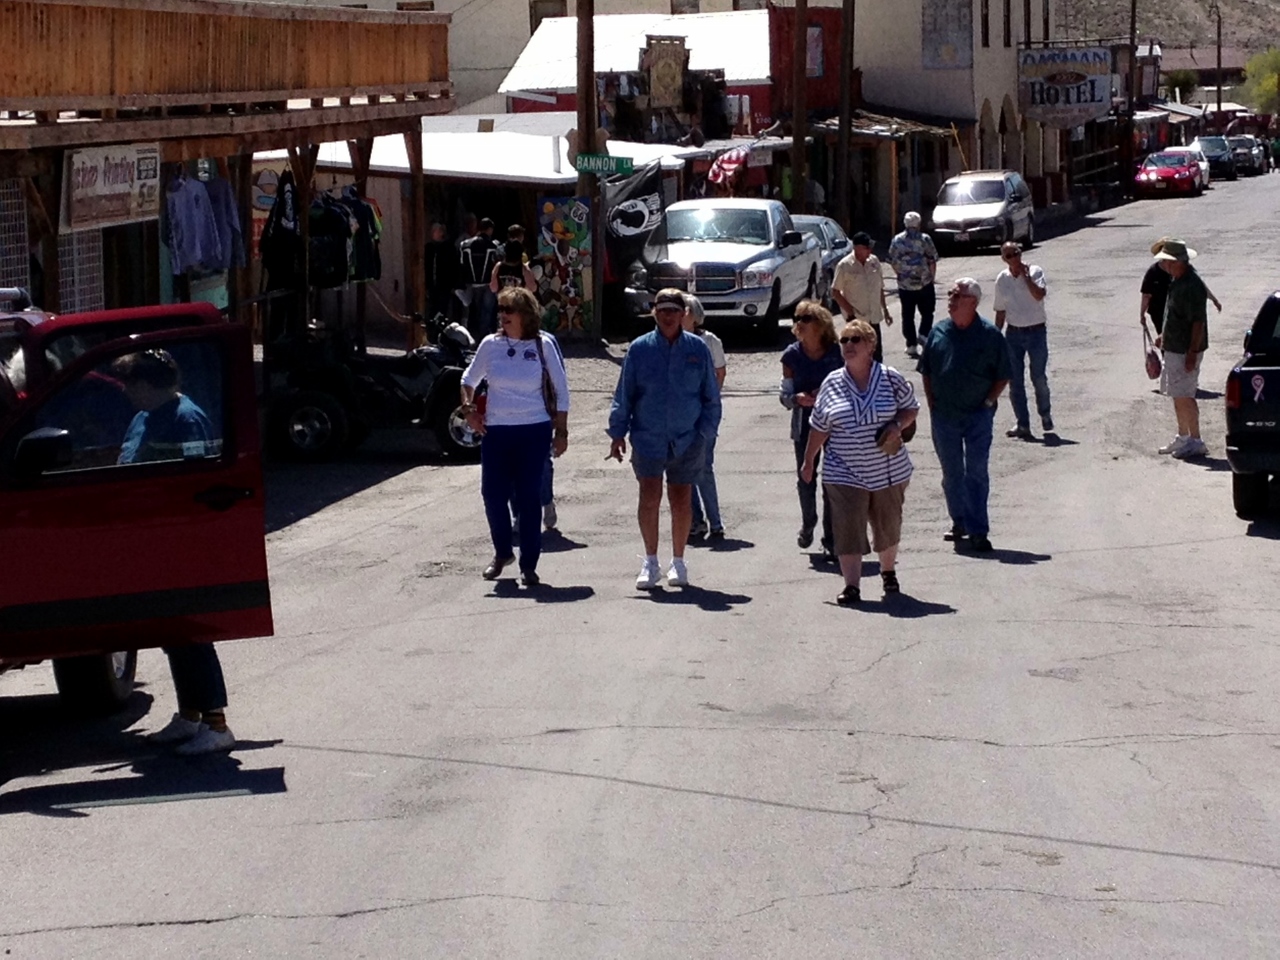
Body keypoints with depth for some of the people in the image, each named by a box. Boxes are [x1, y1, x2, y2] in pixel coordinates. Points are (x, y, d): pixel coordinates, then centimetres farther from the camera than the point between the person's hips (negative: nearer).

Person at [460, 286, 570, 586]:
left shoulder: (542, 345, -1)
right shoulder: (491, 344, 3)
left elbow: (562, 388, 4)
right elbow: (469, 379, 18)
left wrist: (561, 430, 0)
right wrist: (469, 408, 2)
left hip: (534, 430, -2)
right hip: (495, 430, 2)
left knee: (529, 497, -2)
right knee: (493, 494, 1)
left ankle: (528, 565, 6)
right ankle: (502, 553, 25)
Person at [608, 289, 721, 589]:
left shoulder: (698, 349, 2)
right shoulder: (640, 349, 0)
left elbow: (711, 397, 8)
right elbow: (624, 395, 5)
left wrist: (705, 432, 2)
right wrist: (618, 434, 3)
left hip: (686, 441, 1)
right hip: (648, 438, -1)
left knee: (682, 501, 8)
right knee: (649, 497, -6)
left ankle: (678, 561, 22)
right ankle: (650, 562, 6)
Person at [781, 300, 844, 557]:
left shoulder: (836, 352, -4)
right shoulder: (792, 355, 0)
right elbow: (784, 393, 3)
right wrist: (797, 398, -18)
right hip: (805, 427, 2)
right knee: (805, 480, 8)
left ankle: (831, 541, 6)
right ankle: (808, 524, 36)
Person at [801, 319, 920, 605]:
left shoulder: (891, 379, -3)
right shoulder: (832, 384, 1)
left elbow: (911, 409, 7)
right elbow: (819, 427, 9)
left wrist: (897, 426, -13)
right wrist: (809, 460, 12)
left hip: (889, 470, 0)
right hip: (845, 473, 0)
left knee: (889, 526, 15)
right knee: (848, 530, -9)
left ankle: (888, 573, 38)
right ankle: (852, 586, -8)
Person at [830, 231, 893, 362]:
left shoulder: (874, 261, 4)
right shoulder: (845, 265, -12)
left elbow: (880, 288, 13)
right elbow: (835, 292, -9)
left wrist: (885, 310, 13)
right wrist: (850, 311, -15)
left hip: (873, 317, 5)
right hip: (856, 318, -5)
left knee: (877, 353, 10)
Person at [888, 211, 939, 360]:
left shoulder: (897, 240, 0)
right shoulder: (924, 239, -7)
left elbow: (892, 262, 4)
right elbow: (932, 261, -6)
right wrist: (931, 277, 8)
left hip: (904, 285, 2)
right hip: (924, 283, -2)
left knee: (907, 315, 7)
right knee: (927, 312, 14)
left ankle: (911, 345, 7)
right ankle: (924, 334, -6)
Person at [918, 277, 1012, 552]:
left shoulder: (989, 334, -6)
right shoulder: (939, 332, 4)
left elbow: (1003, 375, 0)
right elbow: (926, 371, 12)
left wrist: (988, 402, -8)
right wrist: (932, 404, 3)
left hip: (978, 415, -4)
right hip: (944, 415, 4)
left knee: (976, 472, -4)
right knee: (952, 473, 12)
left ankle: (978, 531, -3)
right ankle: (960, 522, 26)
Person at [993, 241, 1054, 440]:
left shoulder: (1034, 272, -6)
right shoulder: (1002, 280, 5)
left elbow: (1039, 295, -24)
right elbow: (1000, 312, 11)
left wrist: (1025, 275, -21)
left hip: (1036, 331, -3)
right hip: (1013, 333, 4)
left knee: (1039, 378, 0)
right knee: (1015, 382, 3)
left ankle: (1045, 415, 24)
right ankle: (1022, 423, 11)